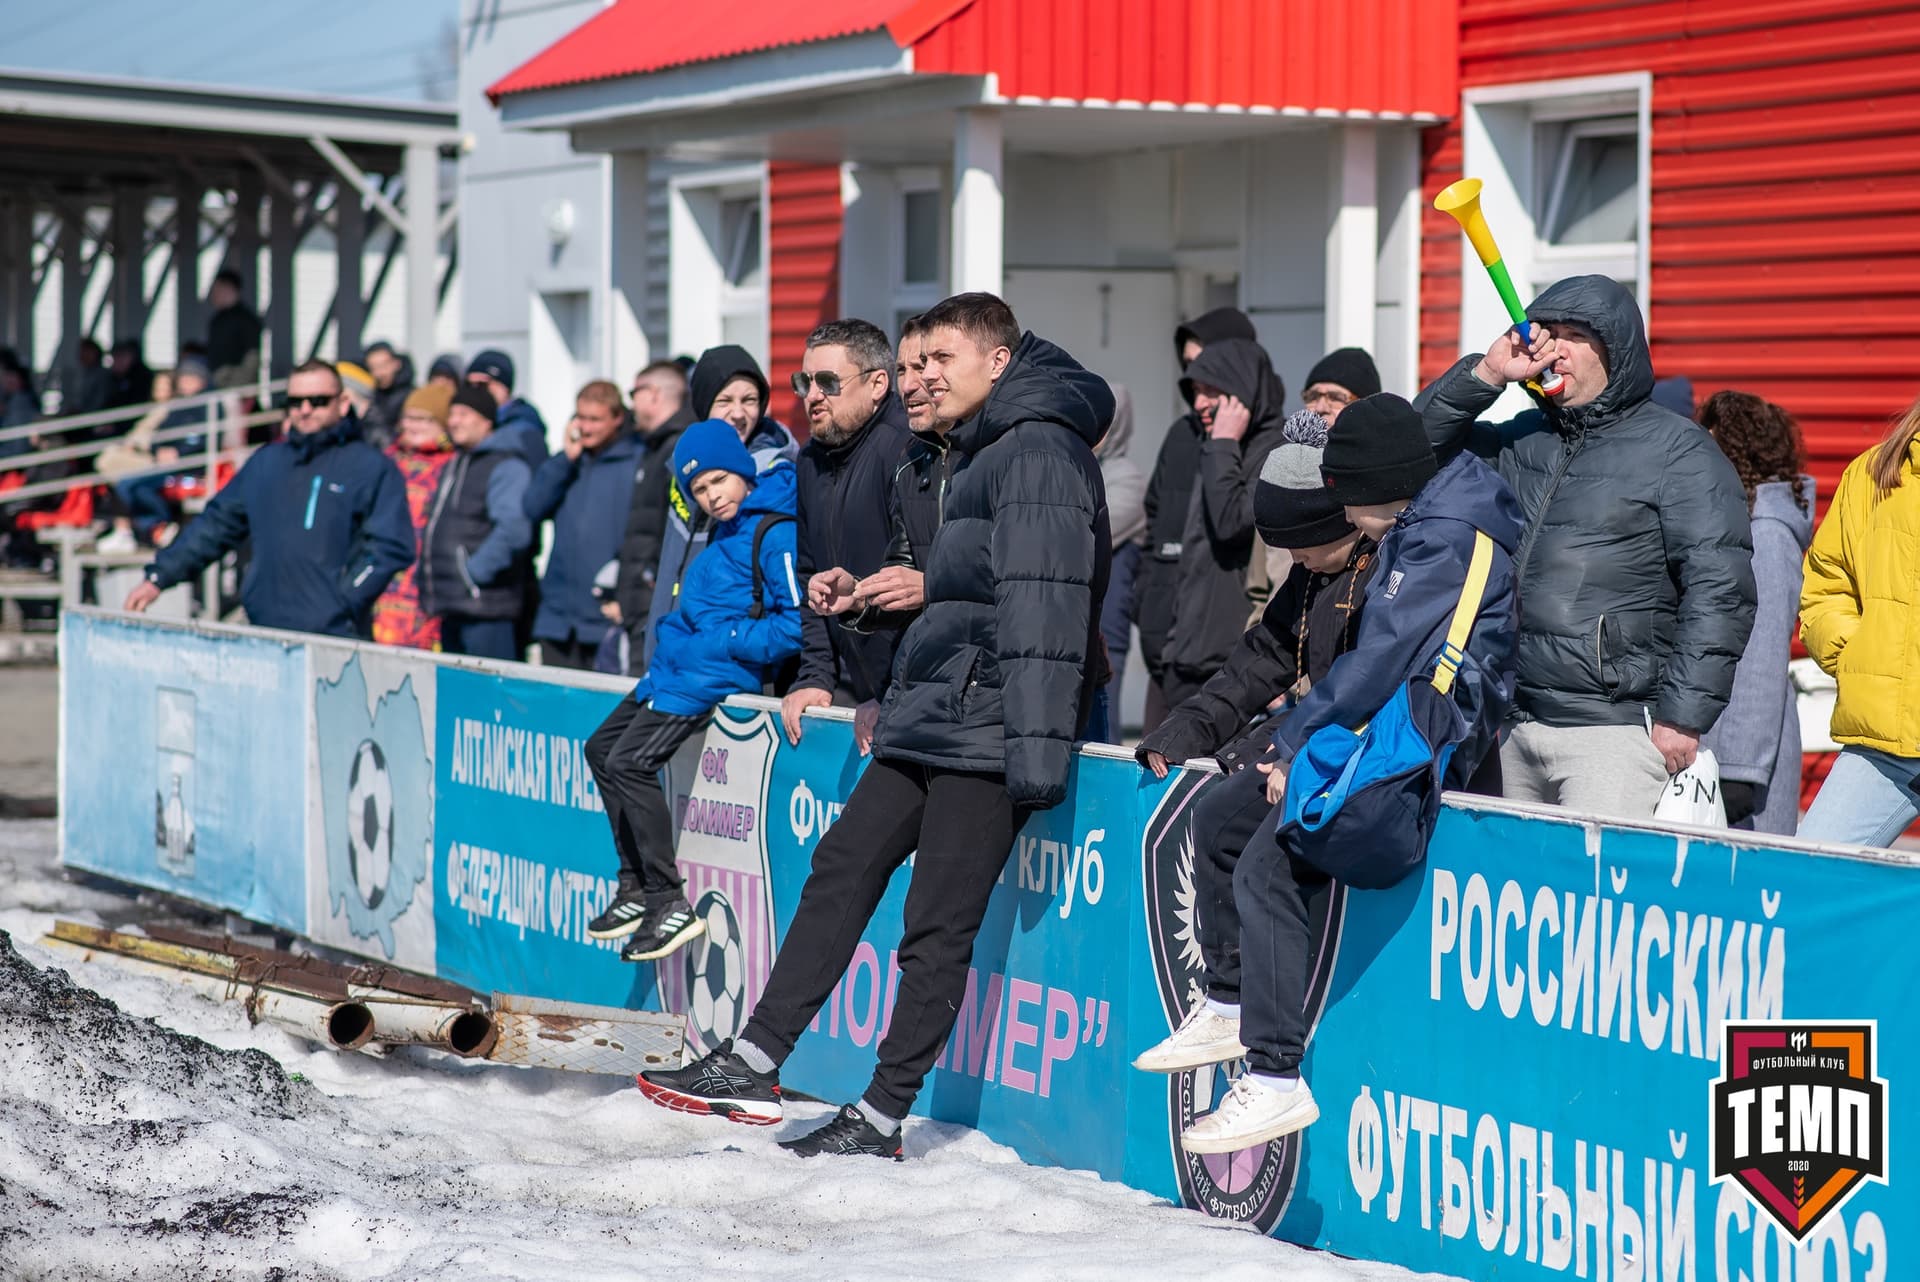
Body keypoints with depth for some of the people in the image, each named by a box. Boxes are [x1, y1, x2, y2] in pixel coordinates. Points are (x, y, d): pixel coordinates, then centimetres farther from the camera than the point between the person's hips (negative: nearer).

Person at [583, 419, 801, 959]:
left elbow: (797, 625, -21)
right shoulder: (725, 534, 14)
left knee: (630, 762, -18)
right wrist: (676, 636, 13)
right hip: (673, 671, 11)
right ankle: (636, 888, 19)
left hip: (711, 678, -11)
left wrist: (726, 641, -18)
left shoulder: (775, 535, -16)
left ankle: (670, 903, -14)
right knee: (603, 748, 15)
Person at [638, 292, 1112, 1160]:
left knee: (937, 930, -5)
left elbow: (1044, 609, -21)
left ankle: (880, 1121, 1)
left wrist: (1038, 748, -26)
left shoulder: (1040, 450, -13)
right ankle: (753, 1066, 11)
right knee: (841, 870, 9)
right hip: (929, 724, 11)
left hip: (984, 735, -11)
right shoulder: (987, 453, 20)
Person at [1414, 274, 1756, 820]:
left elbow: (1718, 591, -8)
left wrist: (1683, 717, -14)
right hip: (1508, 727, 6)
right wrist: (1486, 375, 3)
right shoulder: (1521, 441, 18)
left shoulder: (1677, 450, -1)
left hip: (1613, 730, -6)